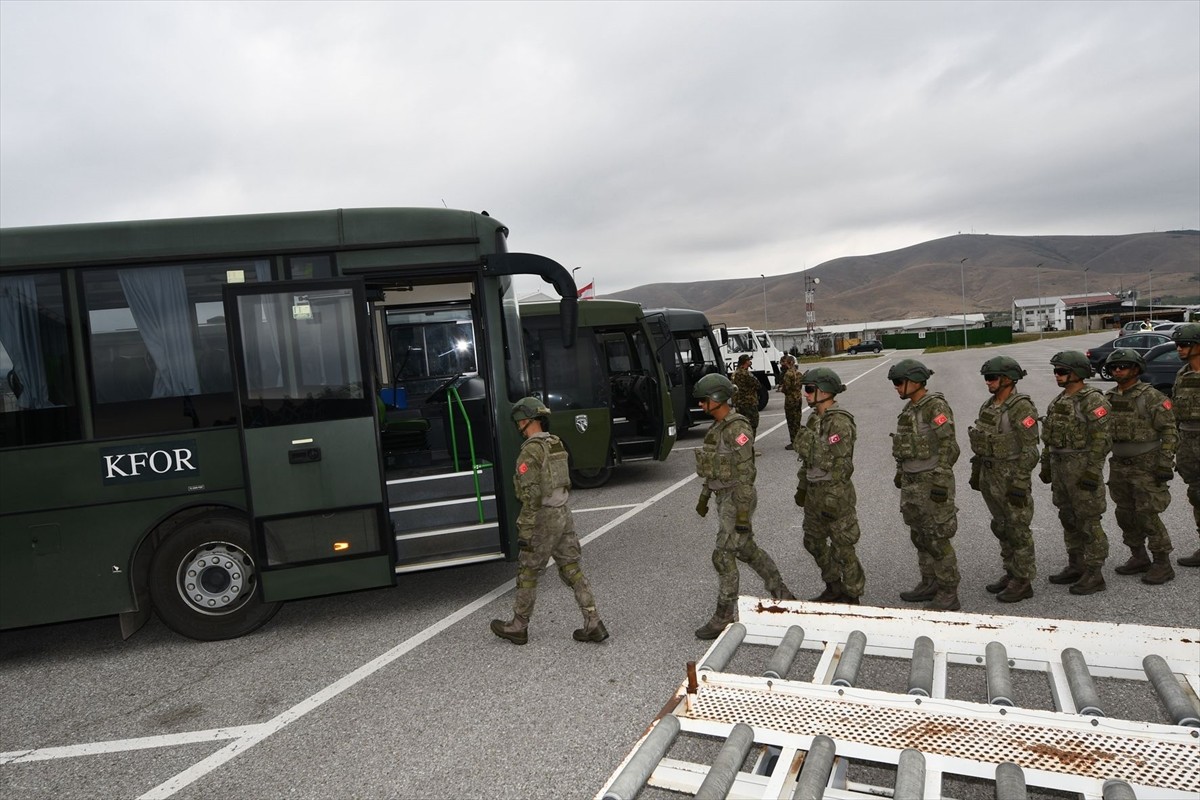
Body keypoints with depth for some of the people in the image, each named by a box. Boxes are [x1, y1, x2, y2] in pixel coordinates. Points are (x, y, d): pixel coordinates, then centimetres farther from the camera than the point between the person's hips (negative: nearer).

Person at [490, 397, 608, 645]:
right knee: (572, 570, 10)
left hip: (544, 518, -8)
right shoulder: (556, 444, 10)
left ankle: (518, 627, 22)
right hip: (564, 513, 8)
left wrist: (524, 530, -18)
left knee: (527, 572, 8)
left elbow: (530, 495, -21)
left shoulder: (530, 451, -18)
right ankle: (593, 625, 9)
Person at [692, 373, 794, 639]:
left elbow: (745, 473, -22)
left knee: (723, 556, -5)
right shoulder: (718, 427, 9)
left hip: (737, 499, -10)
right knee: (746, 550, 19)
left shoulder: (737, 429, -20)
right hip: (724, 497, 10)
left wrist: (743, 515, -23)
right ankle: (782, 595, 34)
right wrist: (704, 497, 23)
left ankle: (724, 618, 6)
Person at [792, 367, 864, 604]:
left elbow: (842, 464, -21)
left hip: (835, 493, -9)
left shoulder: (839, 422, -19)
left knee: (842, 548, 4)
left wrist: (832, 501, -21)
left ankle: (852, 597, 21)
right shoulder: (815, 418, 8)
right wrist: (802, 487, 18)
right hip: (815, 492, 9)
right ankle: (834, 588, 36)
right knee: (813, 541, 19)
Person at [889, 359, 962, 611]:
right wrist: (900, 472, 20)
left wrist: (941, 484, -21)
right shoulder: (910, 408, 11)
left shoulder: (936, 406, -16)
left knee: (938, 539, -2)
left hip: (932, 481, -9)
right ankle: (929, 584, 29)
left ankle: (949, 595, 8)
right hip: (911, 483, 9)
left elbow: (948, 447, -19)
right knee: (919, 536, 16)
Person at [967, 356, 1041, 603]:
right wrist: (976, 472, 16)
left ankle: (1023, 582, 13)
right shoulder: (988, 406, 9)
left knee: (1018, 531, 2)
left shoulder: (1021, 407, -16)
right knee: (1001, 528, 16)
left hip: (1012, 477, -8)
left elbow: (1029, 450, -18)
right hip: (990, 476, 8)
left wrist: (1019, 483, -20)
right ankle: (1011, 574, 29)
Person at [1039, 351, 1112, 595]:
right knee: (1069, 519, 15)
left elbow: (1101, 439, -18)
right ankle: (1075, 566, 26)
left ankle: (1094, 575, 5)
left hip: (1082, 467, -9)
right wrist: (1046, 465, 17)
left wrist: (1092, 472, -21)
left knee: (1088, 521, -2)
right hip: (1060, 466, 9)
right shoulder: (1059, 401, 12)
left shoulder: (1092, 400, -13)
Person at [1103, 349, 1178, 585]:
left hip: (1146, 466, -6)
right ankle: (1138, 558, 25)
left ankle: (1163, 564, 8)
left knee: (1148, 516, -5)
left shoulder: (1151, 397, -11)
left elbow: (1169, 432, -11)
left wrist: (1165, 464, -15)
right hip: (1119, 466, 6)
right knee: (1126, 516, 12)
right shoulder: (1108, 398, 7)